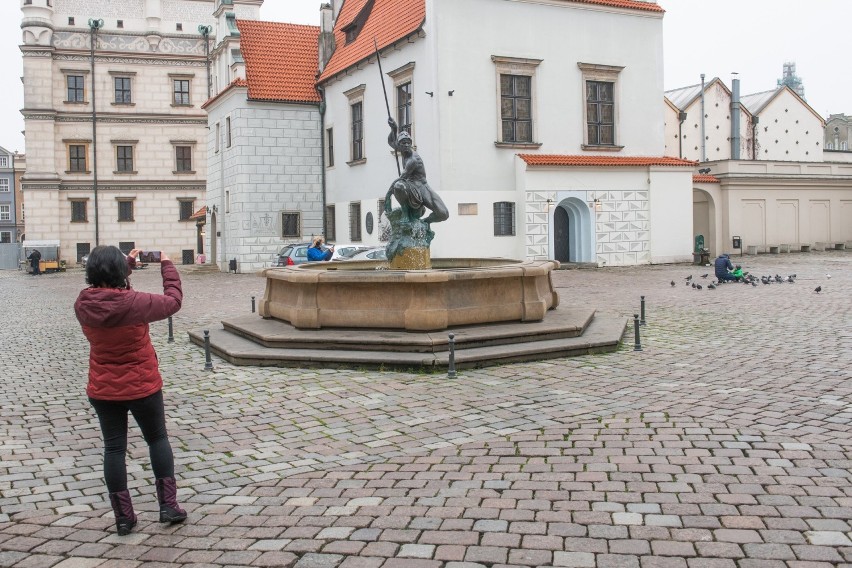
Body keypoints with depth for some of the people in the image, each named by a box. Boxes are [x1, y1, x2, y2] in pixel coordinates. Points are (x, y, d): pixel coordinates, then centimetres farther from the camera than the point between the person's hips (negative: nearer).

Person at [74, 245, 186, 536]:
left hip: (102, 390, 4)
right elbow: (173, 300, -10)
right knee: (158, 439, 16)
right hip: (142, 387, -3)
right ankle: (168, 505, 17)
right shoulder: (133, 302, -25)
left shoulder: (83, 304, -9)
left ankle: (123, 517, 17)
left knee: (114, 448, 11)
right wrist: (167, 265, 2)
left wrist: (129, 262, 16)